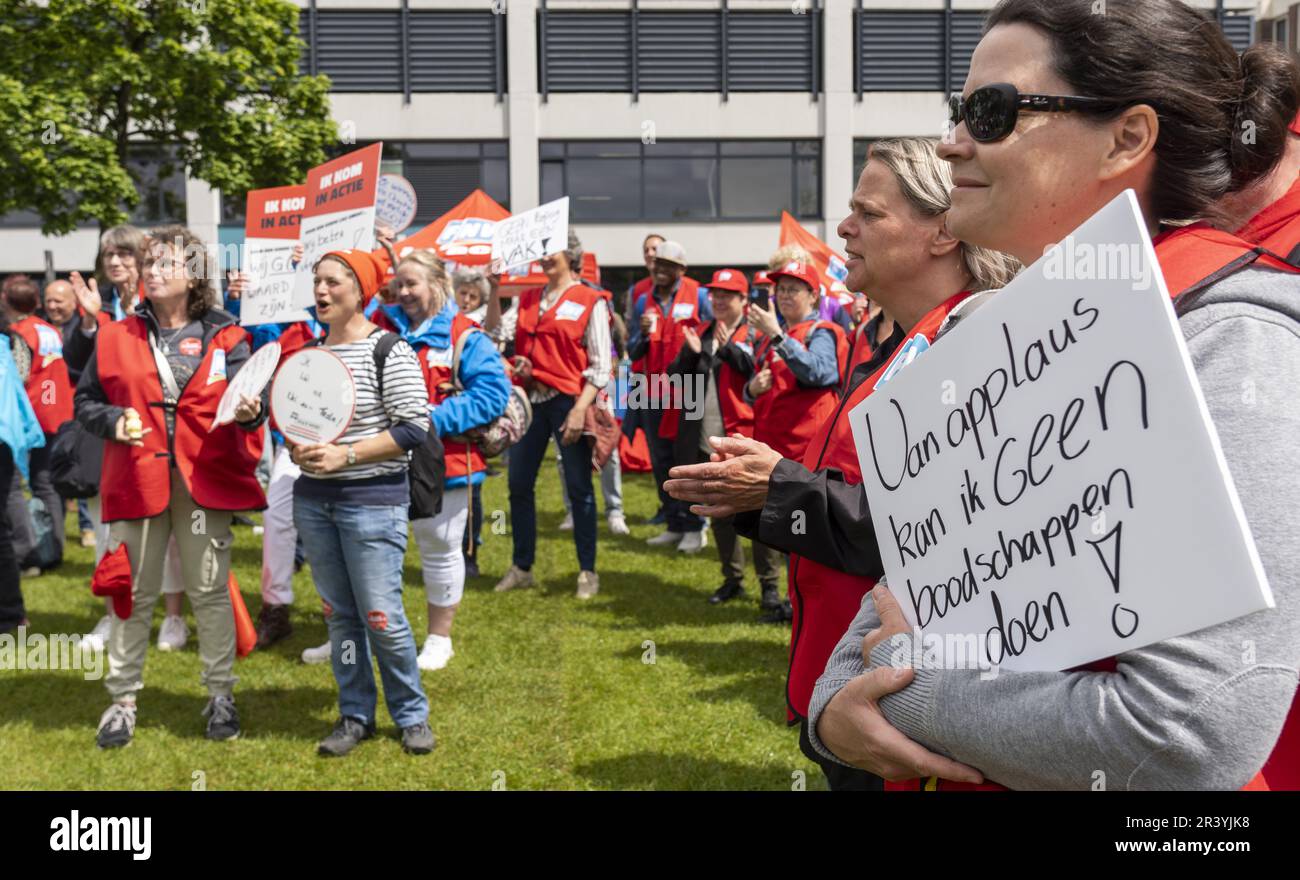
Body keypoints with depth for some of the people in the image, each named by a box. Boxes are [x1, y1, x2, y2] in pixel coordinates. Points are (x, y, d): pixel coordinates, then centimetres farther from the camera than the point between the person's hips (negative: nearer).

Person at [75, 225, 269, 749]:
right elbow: (85, 400, 12)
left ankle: (220, 694, 19)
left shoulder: (225, 339, 4)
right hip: (136, 480, 2)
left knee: (210, 589, 6)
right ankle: (123, 698, 21)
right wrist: (113, 421, -8)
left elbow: (251, 398, 2)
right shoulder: (116, 338, 7)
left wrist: (249, 412, -21)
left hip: (204, 479, -1)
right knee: (133, 591, 9)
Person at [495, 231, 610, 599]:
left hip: (568, 401, -5)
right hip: (530, 399, 5)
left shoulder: (591, 302, -2)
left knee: (579, 487, 2)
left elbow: (600, 365, -7)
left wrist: (581, 409, -15)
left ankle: (588, 572, 13)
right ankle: (521, 567, 21)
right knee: (519, 484, 8)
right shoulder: (527, 299, 13)